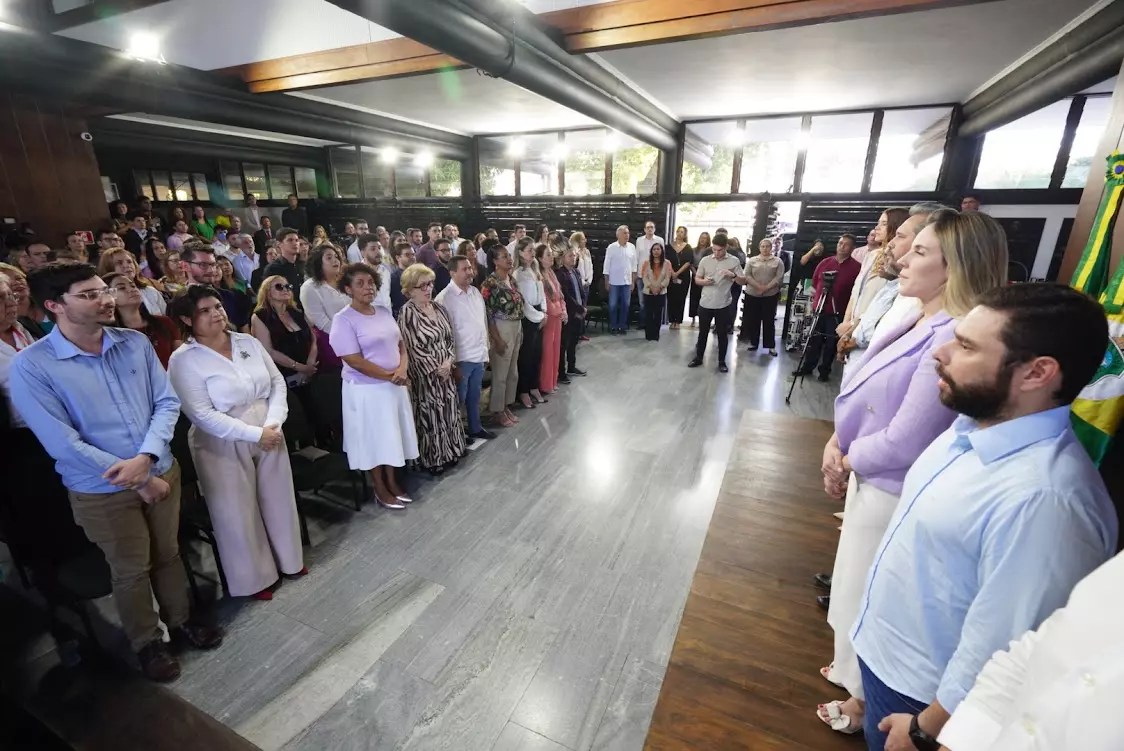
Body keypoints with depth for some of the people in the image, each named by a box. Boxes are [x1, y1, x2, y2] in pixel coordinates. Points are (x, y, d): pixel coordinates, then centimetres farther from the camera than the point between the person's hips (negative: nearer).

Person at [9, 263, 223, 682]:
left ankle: (180, 621, 43)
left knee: (168, 554, 20)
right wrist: (139, 481, -16)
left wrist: (146, 458, -21)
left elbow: (167, 402, -6)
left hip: (162, 472, 3)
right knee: (131, 570, 16)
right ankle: (147, 643, 40)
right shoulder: (30, 366, -15)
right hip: (102, 492, -3)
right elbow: (62, 443, -17)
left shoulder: (135, 343, -5)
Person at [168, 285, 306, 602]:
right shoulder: (184, 359, -12)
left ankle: (288, 559, 38)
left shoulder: (248, 342, 1)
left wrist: (273, 424, -12)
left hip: (270, 435, 5)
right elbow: (202, 414, -17)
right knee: (238, 512, 10)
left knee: (278, 499, 16)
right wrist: (254, 433, -20)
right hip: (224, 446, -4)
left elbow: (277, 383, 2)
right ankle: (254, 577, 30)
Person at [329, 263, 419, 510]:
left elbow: (401, 344, 7)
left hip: (395, 386, 6)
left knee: (392, 437, 16)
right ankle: (380, 489, 25)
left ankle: (392, 482, 33)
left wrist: (402, 369, -12)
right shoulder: (344, 320, -14)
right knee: (375, 440, 7)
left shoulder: (384, 312, 7)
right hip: (367, 390, -6)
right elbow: (355, 361, -19)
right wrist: (390, 376, -16)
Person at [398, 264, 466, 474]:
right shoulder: (407, 313, -13)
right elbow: (413, 347, -17)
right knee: (430, 416, 3)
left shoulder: (438, 308, 8)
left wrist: (448, 361, -7)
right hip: (425, 375, -6)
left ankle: (450, 452, 29)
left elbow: (450, 337, 9)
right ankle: (432, 459, 18)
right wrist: (435, 368, -13)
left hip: (446, 371, 7)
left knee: (448, 412, 14)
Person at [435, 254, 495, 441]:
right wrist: (453, 363, -14)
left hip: (479, 355, 7)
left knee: (475, 396, 20)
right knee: (459, 398, 8)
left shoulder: (475, 292, 8)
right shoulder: (445, 298, -14)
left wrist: (485, 350, 13)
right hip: (461, 358, -6)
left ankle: (475, 428, 37)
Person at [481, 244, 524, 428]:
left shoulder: (512, 280, 9)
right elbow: (487, 314, -16)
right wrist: (497, 339, -19)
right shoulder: (490, 283, -14)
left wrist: (520, 331, 12)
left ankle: (506, 406, 30)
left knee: (513, 372, 15)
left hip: (517, 328, 8)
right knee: (500, 373, 3)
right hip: (502, 329, -8)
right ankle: (497, 411, 17)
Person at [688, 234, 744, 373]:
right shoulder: (705, 260, 3)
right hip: (705, 303, 2)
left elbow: (743, 280, -1)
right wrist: (704, 281, -13)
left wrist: (733, 275, -21)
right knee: (703, 332, 12)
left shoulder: (733, 261, -2)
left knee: (722, 334, 7)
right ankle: (698, 358, 26)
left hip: (723, 305, -1)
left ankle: (722, 361, 19)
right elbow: (697, 279, 9)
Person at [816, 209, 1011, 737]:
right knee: (855, 584, 27)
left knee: (867, 594, 14)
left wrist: (847, 459, -11)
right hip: (869, 479, 9)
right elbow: (866, 393, 9)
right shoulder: (917, 320, 2)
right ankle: (853, 668, 52)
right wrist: (836, 444, -3)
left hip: (892, 493, -9)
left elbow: (902, 443, -27)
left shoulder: (953, 338, -28)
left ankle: (866, 699, 40)